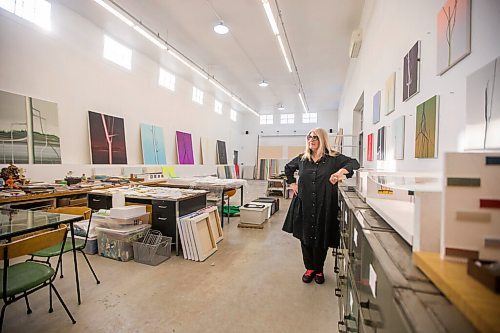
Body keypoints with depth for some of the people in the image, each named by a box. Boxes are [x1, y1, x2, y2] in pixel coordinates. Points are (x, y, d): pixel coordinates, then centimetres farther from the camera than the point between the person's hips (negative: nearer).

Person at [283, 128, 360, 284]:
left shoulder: (333, 158, -2)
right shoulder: (302, 158, 8)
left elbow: (354, 163, -7)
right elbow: (288, 168, 25)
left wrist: (341, 172, -24)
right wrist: (292, 183, 15)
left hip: (325, 206, -2)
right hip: (304, 206, 3)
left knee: (322, 239, 7)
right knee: (305, 236, 9)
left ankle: (319, 270, 31)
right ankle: (309, 268, 30)